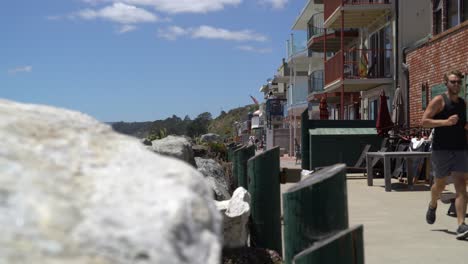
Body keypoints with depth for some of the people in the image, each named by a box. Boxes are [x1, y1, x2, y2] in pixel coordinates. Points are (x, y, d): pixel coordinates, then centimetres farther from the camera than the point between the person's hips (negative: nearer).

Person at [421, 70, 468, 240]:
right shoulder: (439, 100, -4)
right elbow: (424, 121, -12)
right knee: (440, 184, 13)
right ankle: (432, 205, 45)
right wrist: (445, 122, -22)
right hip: (441, 149, -4)